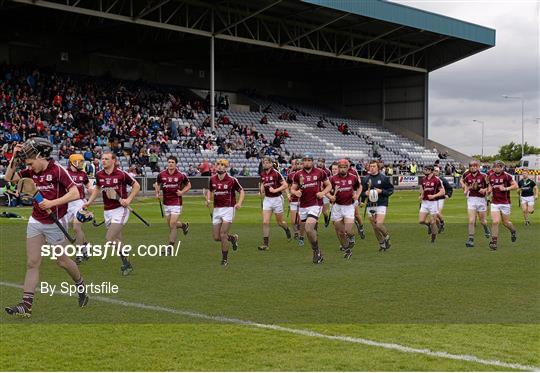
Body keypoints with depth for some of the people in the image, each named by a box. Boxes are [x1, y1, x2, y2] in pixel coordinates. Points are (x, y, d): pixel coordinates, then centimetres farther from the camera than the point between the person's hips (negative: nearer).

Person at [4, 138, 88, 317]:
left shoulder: (57, 170, -16)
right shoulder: (31, 171, 3)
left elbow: (75, 193, -20)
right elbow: (9, 178, 6)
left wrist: (52, 203, -26)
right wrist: (14, 158, -5)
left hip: (55, 223, -5)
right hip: (35, 222, 5)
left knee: (61, 260, 9)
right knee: (32, 263, -1)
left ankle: (80, 283, 37)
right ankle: (26, 304, -3)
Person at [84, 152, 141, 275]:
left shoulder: (121, 174, -13)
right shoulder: (99, 175, 3)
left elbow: (136, 186, -2)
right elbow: (97, 189, 22)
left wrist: (128, 200, -12)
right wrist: (89, 202, 12)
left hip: (120, 210, -6)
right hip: (107, 211, 6)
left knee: (110, 238, -16)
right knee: (117, 240, 10)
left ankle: (126, 264, -2)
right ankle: (126, 264, 24)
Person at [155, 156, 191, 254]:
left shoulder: (181, 175, -8)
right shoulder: (161, 174, -1)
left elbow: (188, 185, 6)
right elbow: (157, 184, 17)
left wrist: (182, 192, -10)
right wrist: (157, 193, 0)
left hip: (176, 203, -4)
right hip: (166, 203, 4)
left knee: (172, 224, -11)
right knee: (169, 224, 13)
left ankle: (170, 247, -1)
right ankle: (184, 225, 45)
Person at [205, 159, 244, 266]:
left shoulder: (232, 180, -8)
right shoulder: (212, 179, 3)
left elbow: (241, 191, 2)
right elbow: (209, 190, 21)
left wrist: (239, 203, -14)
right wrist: (208, 199, 2)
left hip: (228, 209, -5)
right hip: (216, 209, 5)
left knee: (223, 235, -13)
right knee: (216, 237, 3)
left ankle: (225, 259, 2)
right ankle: (232, 238, 33)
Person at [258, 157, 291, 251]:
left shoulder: (276, 173, -14)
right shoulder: (262, 174, 3)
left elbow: (285, 185, -13)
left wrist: (275, 190, -22)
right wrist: (262, 191, 1)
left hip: (277, 199, -4)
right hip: (267, 199, 4)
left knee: (280, 222, 9)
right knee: (265, 222, -6)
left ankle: (287, 230, 43)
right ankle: (265, 244, -3)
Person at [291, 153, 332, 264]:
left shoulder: (320, 173, -1)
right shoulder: (298, 175, 5)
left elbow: (329, 185, 9)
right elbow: (292, 189, 11)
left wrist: (323, 192, -10)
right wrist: (296, 192, -12)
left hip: (315, 204, -4)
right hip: (303, 206, 4)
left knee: (308, 229, -21)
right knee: (308, 230, 10)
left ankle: (317, 251, 0)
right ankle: (317, 253, 29)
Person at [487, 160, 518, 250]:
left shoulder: (506, 176, -10)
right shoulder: (491, 177, 5)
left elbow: (515, 186, -10)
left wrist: (505, 188, -20)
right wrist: (489, 190, 0)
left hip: (505, 203, -3)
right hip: (494, 203, 3)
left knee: (506, 222, 8)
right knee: (495, 222, -10)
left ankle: (513, 231, 42)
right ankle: (494, 242, -5)